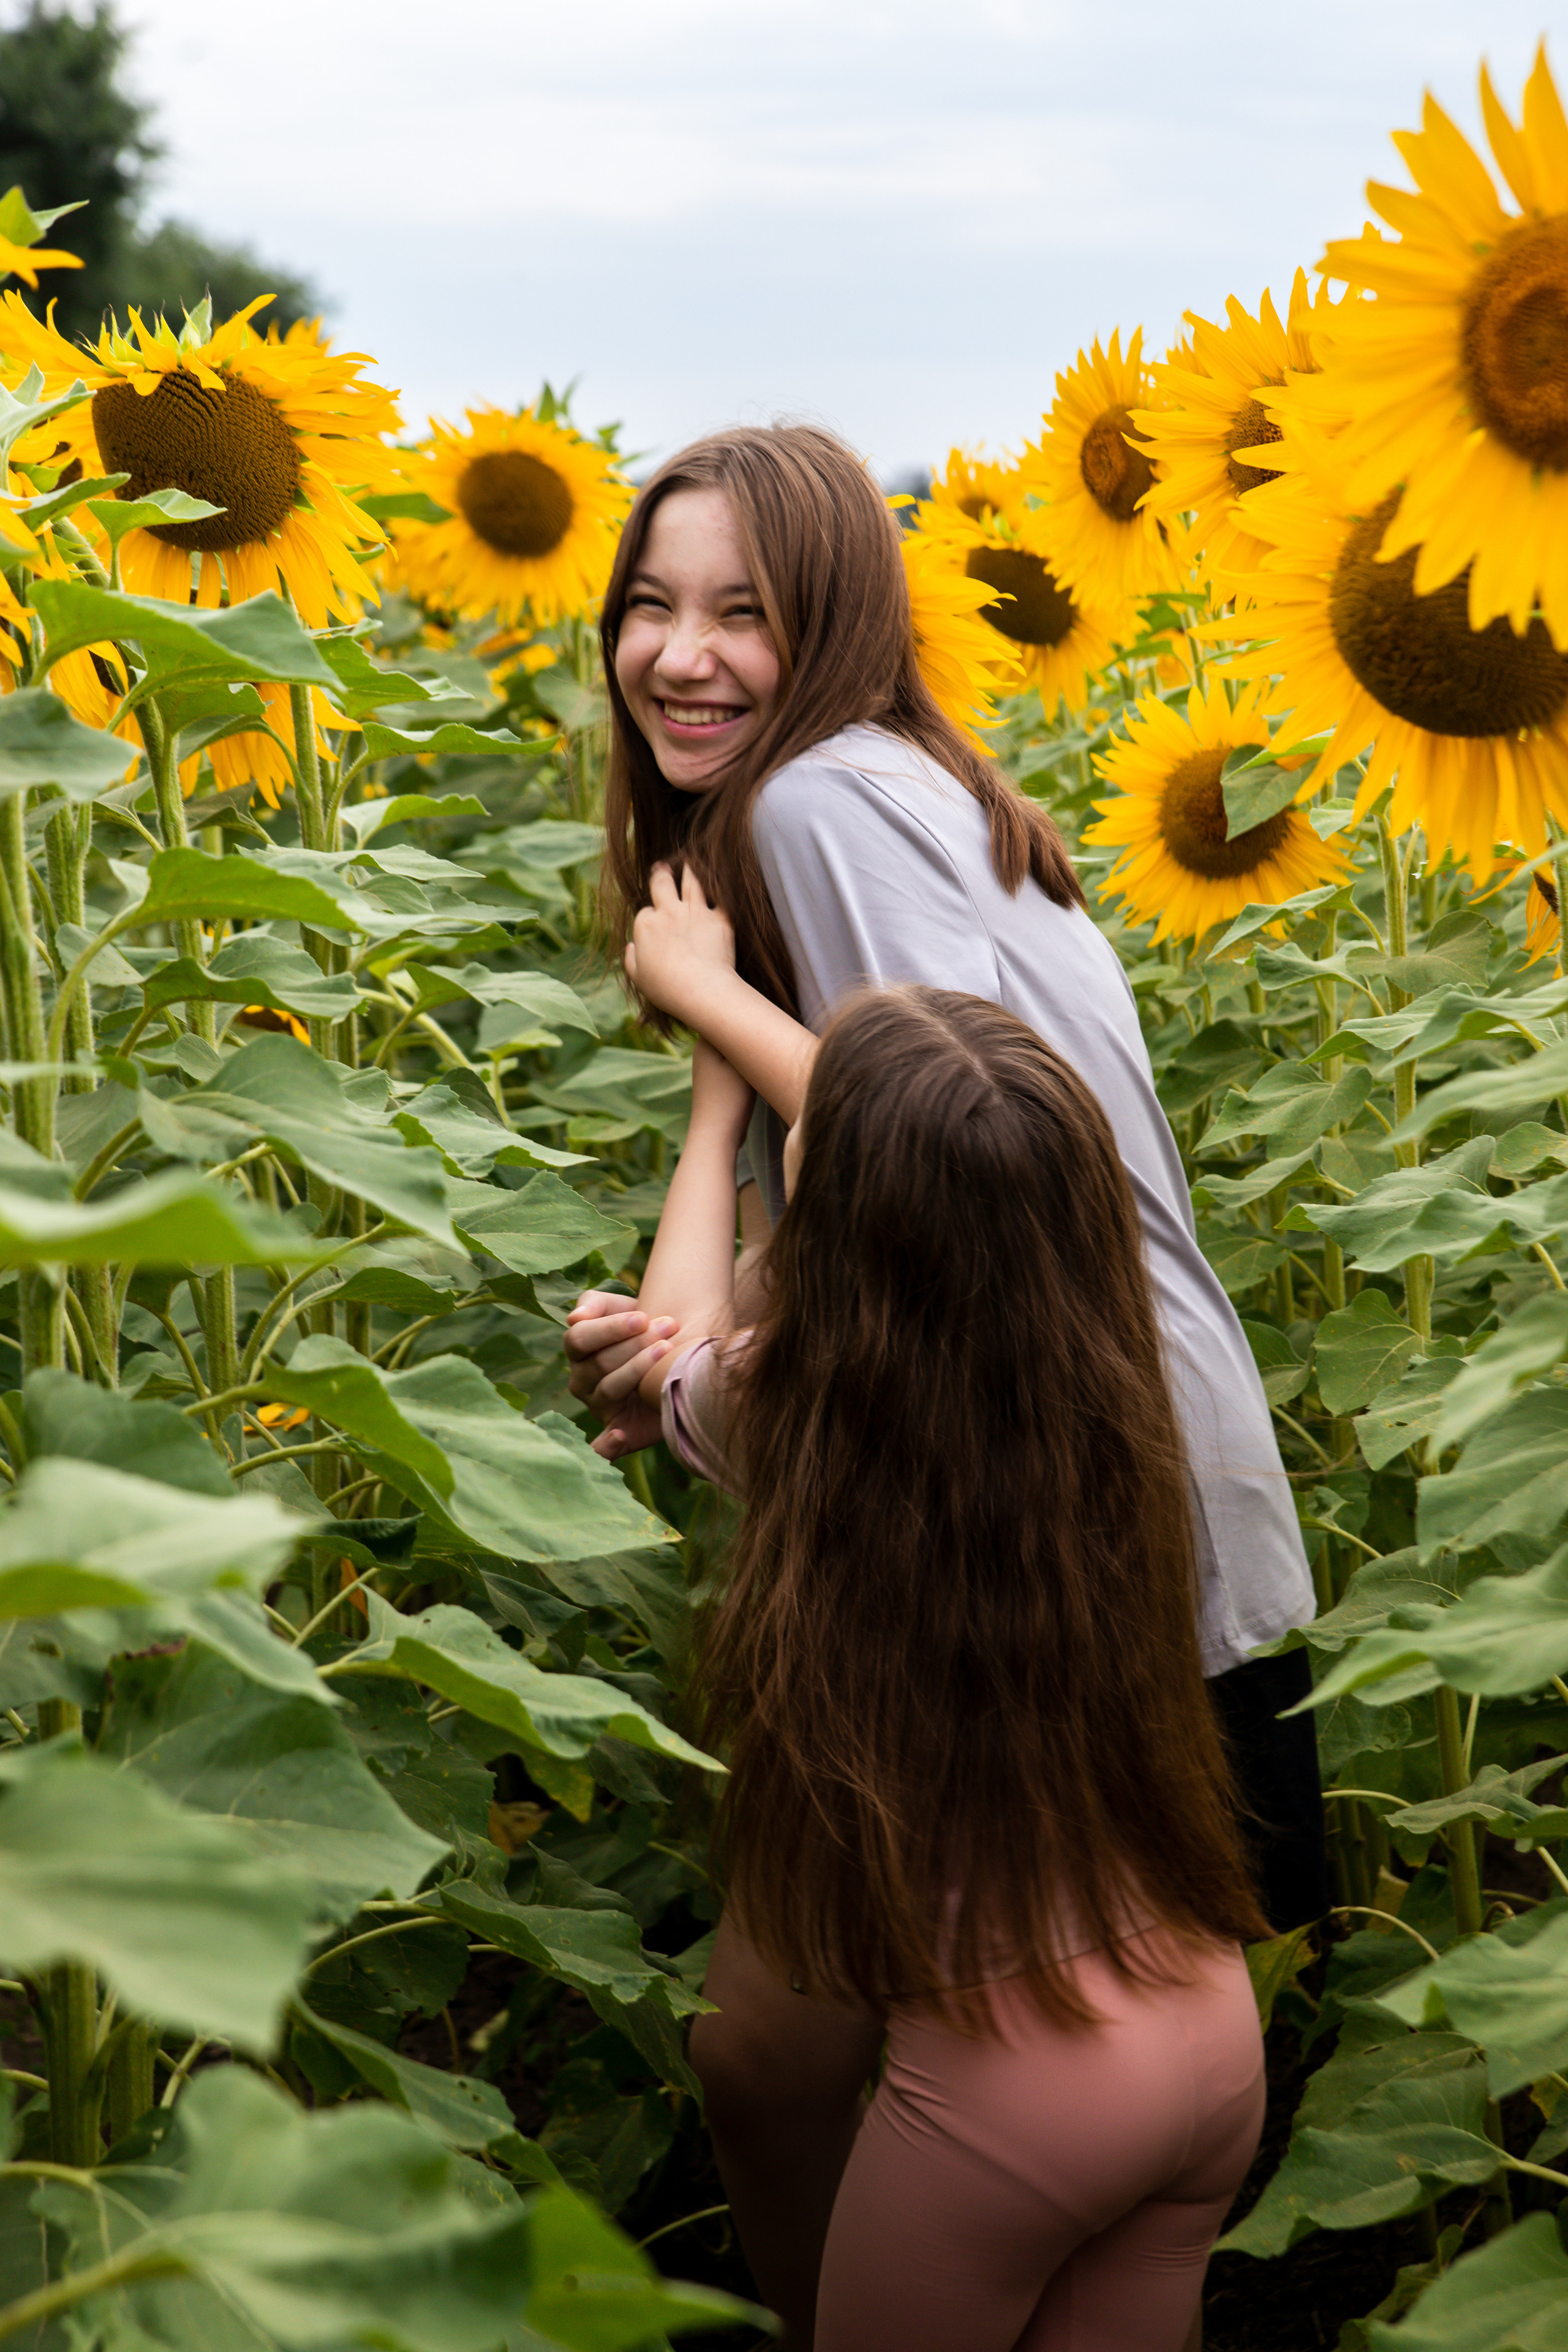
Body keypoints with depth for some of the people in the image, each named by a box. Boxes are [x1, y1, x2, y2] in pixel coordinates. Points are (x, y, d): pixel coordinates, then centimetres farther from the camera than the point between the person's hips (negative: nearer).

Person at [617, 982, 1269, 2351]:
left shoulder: (794, 1419, -17)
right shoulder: (1100, 1391, -5)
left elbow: (676, 1341, 10)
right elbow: (932, 1182, 16)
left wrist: (719, 1106, 26)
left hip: (1010, 2072, -4)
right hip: (1216, 2032, 4)